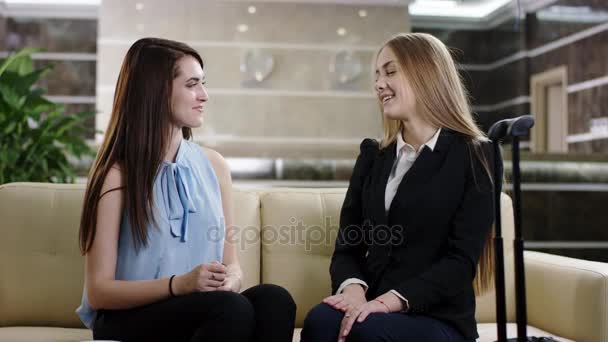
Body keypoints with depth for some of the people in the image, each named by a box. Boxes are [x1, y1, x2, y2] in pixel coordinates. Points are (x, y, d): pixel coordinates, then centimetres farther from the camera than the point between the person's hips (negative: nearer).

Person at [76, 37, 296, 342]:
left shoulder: (213, 164, 9)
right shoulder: (117, 175, -4)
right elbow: (98, 291, -7)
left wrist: (230, 279, -11)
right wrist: (178, 285, -21)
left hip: (201, 311, 5)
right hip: (131, 317, -4)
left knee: (273, 299, -28)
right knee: (232, 309, -34)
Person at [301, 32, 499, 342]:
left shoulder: (473, 155, 1)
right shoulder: (372, 156, 15)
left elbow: (462, 259, -9)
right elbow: (347, 247, 9)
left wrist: (391, 301, -21)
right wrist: (353, 288, -14)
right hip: (372, 309, 4)